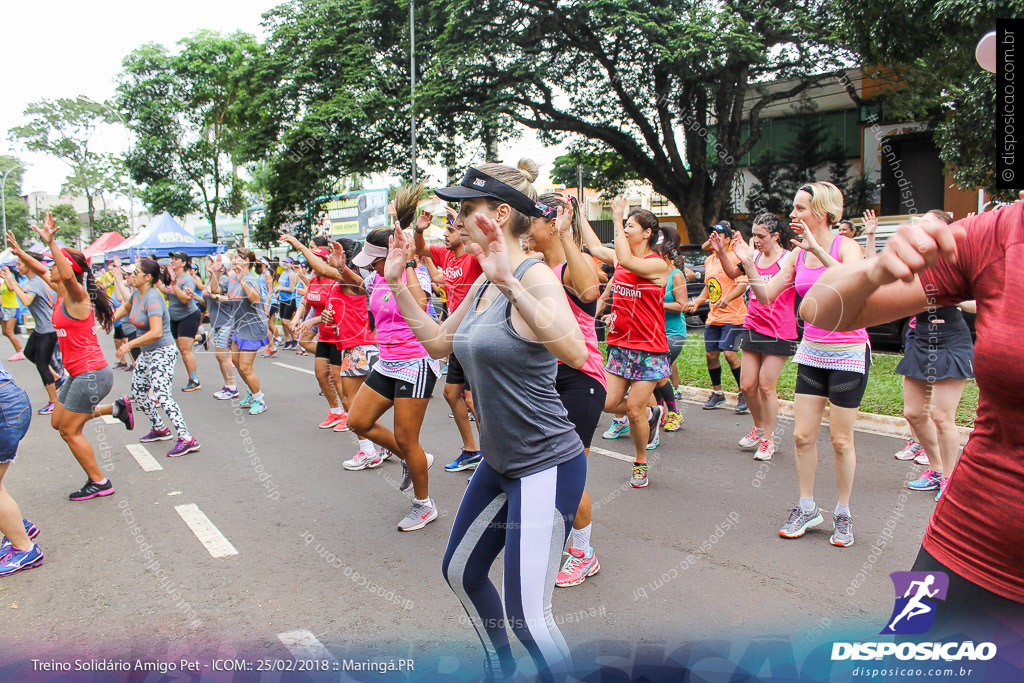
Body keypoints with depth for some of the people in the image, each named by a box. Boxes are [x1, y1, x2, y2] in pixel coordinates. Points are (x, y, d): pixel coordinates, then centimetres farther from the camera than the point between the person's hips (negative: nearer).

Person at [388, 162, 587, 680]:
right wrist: (397, 284, 14)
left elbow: (575, 351, -37)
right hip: (499, 462, 10)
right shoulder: (483, 285, 6)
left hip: (546, 465, -10)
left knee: (526, 616, -5)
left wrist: (510, 283, -42)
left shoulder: (535, 277, -20)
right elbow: (439, 341, 20)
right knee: (460, 570, 24)